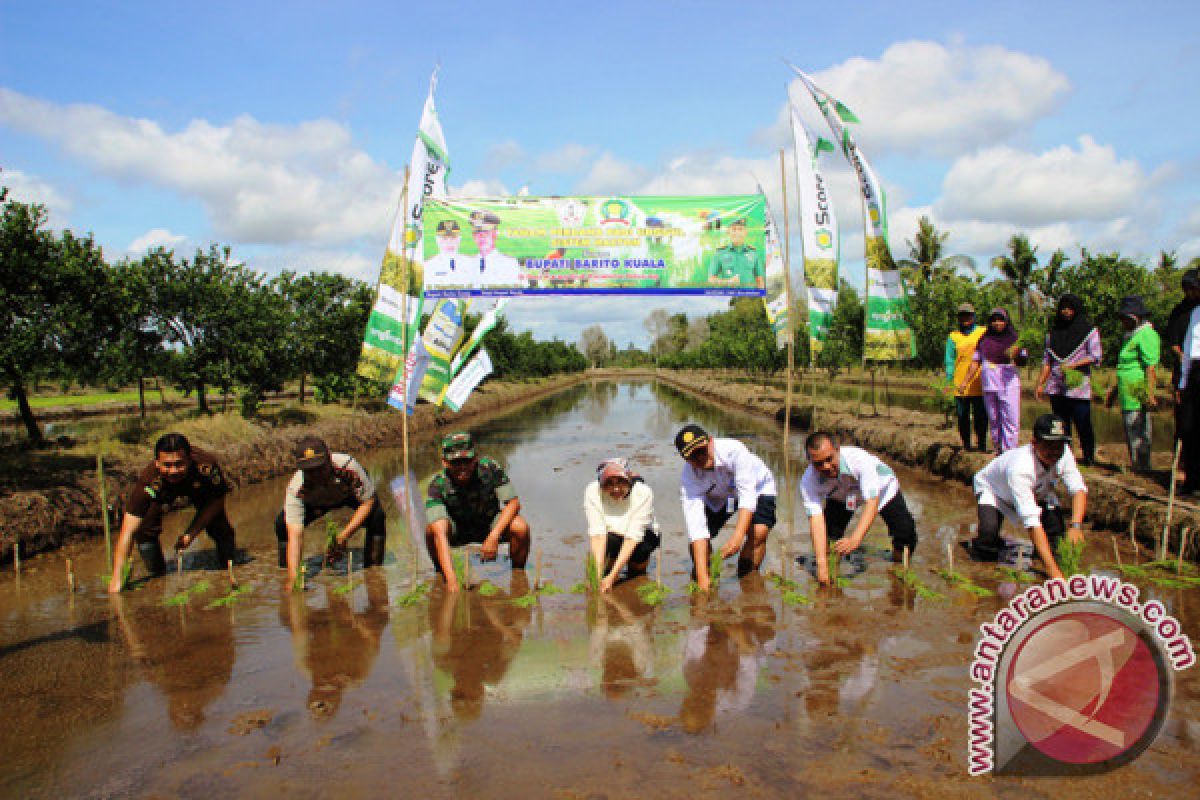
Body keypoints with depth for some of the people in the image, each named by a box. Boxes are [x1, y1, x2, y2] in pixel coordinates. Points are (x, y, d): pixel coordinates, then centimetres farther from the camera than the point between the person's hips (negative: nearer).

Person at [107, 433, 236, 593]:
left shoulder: (206, 467, -42)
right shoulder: (147, 482, -41)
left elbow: (216, 502, -21)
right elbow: (127, 533, -40)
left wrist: (191, 534, -26)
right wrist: (117, 579, -44)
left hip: (200, 489, 0)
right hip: (162, 495, 0)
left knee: (219, 528, -13)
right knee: (144, 528, -18)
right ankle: (158, 577, 10)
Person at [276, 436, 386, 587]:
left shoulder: (347, 465, -42)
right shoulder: (295, 489, -37)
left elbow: (368, 502, -30)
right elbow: (295, 535, -39)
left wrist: (342, 537, -38)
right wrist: (293, 575, -52)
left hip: (352, 494, -1)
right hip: (317, 502, 2)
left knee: (377, 517, -30)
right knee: (282, 524, -20)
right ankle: (286, 575, 3)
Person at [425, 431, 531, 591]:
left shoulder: (489, 468, -26)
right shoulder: (437, 486, -30)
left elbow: (513, 503, -20)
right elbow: (440, 533, -41)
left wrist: (493, 537, -35)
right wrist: (452, 581, -52)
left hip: (491, 524, 1)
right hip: (457, 529, 0)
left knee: (520, 527, -30)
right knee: (431, 530, -32)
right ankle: (441, 578, -5)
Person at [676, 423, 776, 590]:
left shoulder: (733, 450, -39)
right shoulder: (689, 476, -31)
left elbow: (747, 494, -41)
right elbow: (696, 526, -37)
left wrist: (738, 535, -54)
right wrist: (702, 576, -43)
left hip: (756, 488, -2)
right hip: (717, 497, 2)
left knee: (758, 532, -25)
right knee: (697, 537, -16)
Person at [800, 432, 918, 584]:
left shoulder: (859, 459, -43)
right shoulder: (808, 481, -33)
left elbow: (872, 501, -46)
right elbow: (815, 518, -38)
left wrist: (855, 539, -59)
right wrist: (821, 562, -49)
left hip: (880, 487, -2)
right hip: (840, 497, 2)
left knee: (905, 532, -18)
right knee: (829, 534, -18)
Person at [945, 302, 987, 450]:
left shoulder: (983, 333, 11)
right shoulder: (953, 336, 10)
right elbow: (949, 360, 8)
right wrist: (949, 379, -2)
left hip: (979, 385, 0)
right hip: (960, 386, 0)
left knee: (981, 416, 1)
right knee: (962, 416, 4)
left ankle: (982, 445, 11)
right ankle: (966, 446, 14)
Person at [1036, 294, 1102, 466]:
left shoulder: (1089, 330, 4)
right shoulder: (1054, 332, 15)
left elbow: (1096, 357, -4)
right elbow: (1047, 361, 16)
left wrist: (1073, 364, -17)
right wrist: (1040, 383, 8)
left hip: (1078, 386, -4)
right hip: (1056, 387, 4)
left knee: (1083, 422, -4)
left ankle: (1089, 456, 9)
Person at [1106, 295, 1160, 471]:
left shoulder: (1146, 335, -10)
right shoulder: (1132, 336, 21)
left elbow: (1150, 367, -18)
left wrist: (1149, 393, -24)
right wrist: (1114, 391, 30)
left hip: (1138, 397, -10)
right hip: (1127, 397, 10)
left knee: (1138, 435, -8)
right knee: (1131, 435, 13)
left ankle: (1141, 469, -4)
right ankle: (1136, 466, 19)